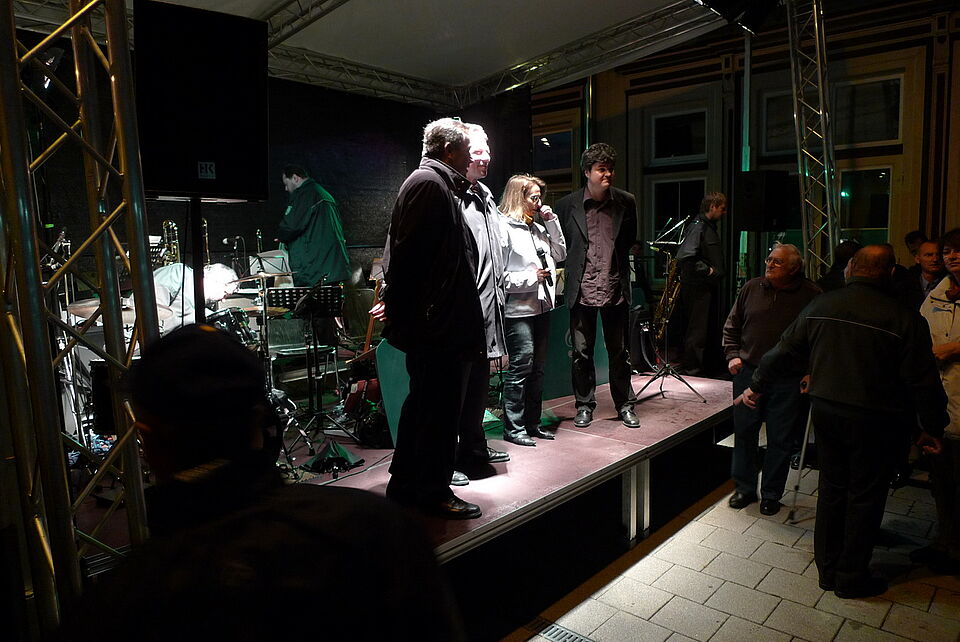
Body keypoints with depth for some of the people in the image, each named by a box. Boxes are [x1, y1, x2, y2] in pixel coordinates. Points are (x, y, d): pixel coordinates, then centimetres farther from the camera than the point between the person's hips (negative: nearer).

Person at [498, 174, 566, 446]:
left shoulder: (539, 228, 15)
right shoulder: (504, 228, -10)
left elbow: (560, 254, 18)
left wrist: (552, 221, 10)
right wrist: (532, 277, -14)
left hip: (541, 306, 8)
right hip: (518, 309, -8)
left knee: (538, 367, 12)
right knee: (521, 366, -6)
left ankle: (532, 423, 23)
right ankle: (513, 428, 4)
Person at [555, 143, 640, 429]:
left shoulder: (626, 202, 3)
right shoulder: (567, 205, -2)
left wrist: (617, 263, 12)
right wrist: (569, 271, 3)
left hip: (615, 289, 1)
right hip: (582, 290, -1)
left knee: (620, 352, 11)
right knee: (581, 352, 7)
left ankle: (625, 405, 25)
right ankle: (584, 405, 22)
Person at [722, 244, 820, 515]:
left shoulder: (811, 295, -4)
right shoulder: (751, 288, 5)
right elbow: (732, 326, 14)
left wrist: (810, 370, -8)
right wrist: (732, 355, 3)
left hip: (788, 380, -3)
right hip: (748, 372, 3)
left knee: (780, 439, 7)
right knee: (744, 432, 10)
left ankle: (771, 494, 24)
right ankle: (745, 488, 25)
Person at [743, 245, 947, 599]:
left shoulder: (819, 306, -2)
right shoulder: (904, 318, -14)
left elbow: (784, 351, 6)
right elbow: (923, 380, -10)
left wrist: (757, 386, 18)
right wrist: (932, 428, 3)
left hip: (825, 411, 4)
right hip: (874, 420, -4)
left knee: (831, 488, 17)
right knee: (865, 496, 10)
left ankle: (827, 569, 29)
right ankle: (851, 577, 22)